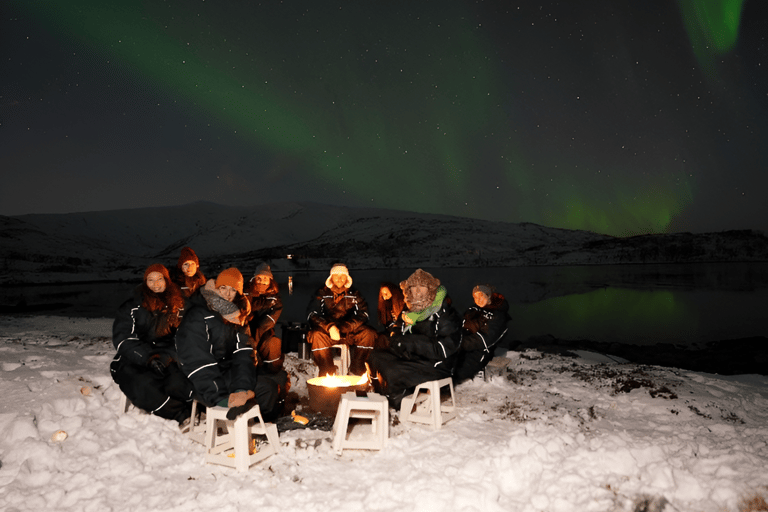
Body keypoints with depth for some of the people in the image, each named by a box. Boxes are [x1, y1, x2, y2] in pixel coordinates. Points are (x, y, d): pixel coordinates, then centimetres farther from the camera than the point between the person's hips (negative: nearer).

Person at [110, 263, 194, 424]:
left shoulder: (177, 306, 11)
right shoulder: (131, 307, 4)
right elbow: (123, 340, -3)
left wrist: (167, 356, -12)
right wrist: (148, 358, -18)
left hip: (166, 361, 2)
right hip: (133, 362, -2)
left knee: (177, 382, -31)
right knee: (144, 385, -33)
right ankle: (182, 415, -33)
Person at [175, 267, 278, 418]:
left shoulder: (238, 315, 8)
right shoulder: (197, 316, -13)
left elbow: (244, 355, -3)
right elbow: (197, 362, -21)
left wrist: (242, 389, -22)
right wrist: (221, 397, -31)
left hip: (228, 374, 6)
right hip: (201, 381, -6)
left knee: (269, 388, -4)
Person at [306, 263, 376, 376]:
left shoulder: (354, 294, 10)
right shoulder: (322, 293, 6)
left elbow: (363, 314, -2)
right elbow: (311, 314, -5)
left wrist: (342, 328, -16)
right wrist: (330, 327, -23)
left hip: (349, 332, 2)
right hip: (327, 333, -1)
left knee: (369, 333, -25)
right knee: (316, 335, -34)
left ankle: (356, 370, -12)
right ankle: (328, 373, -23)